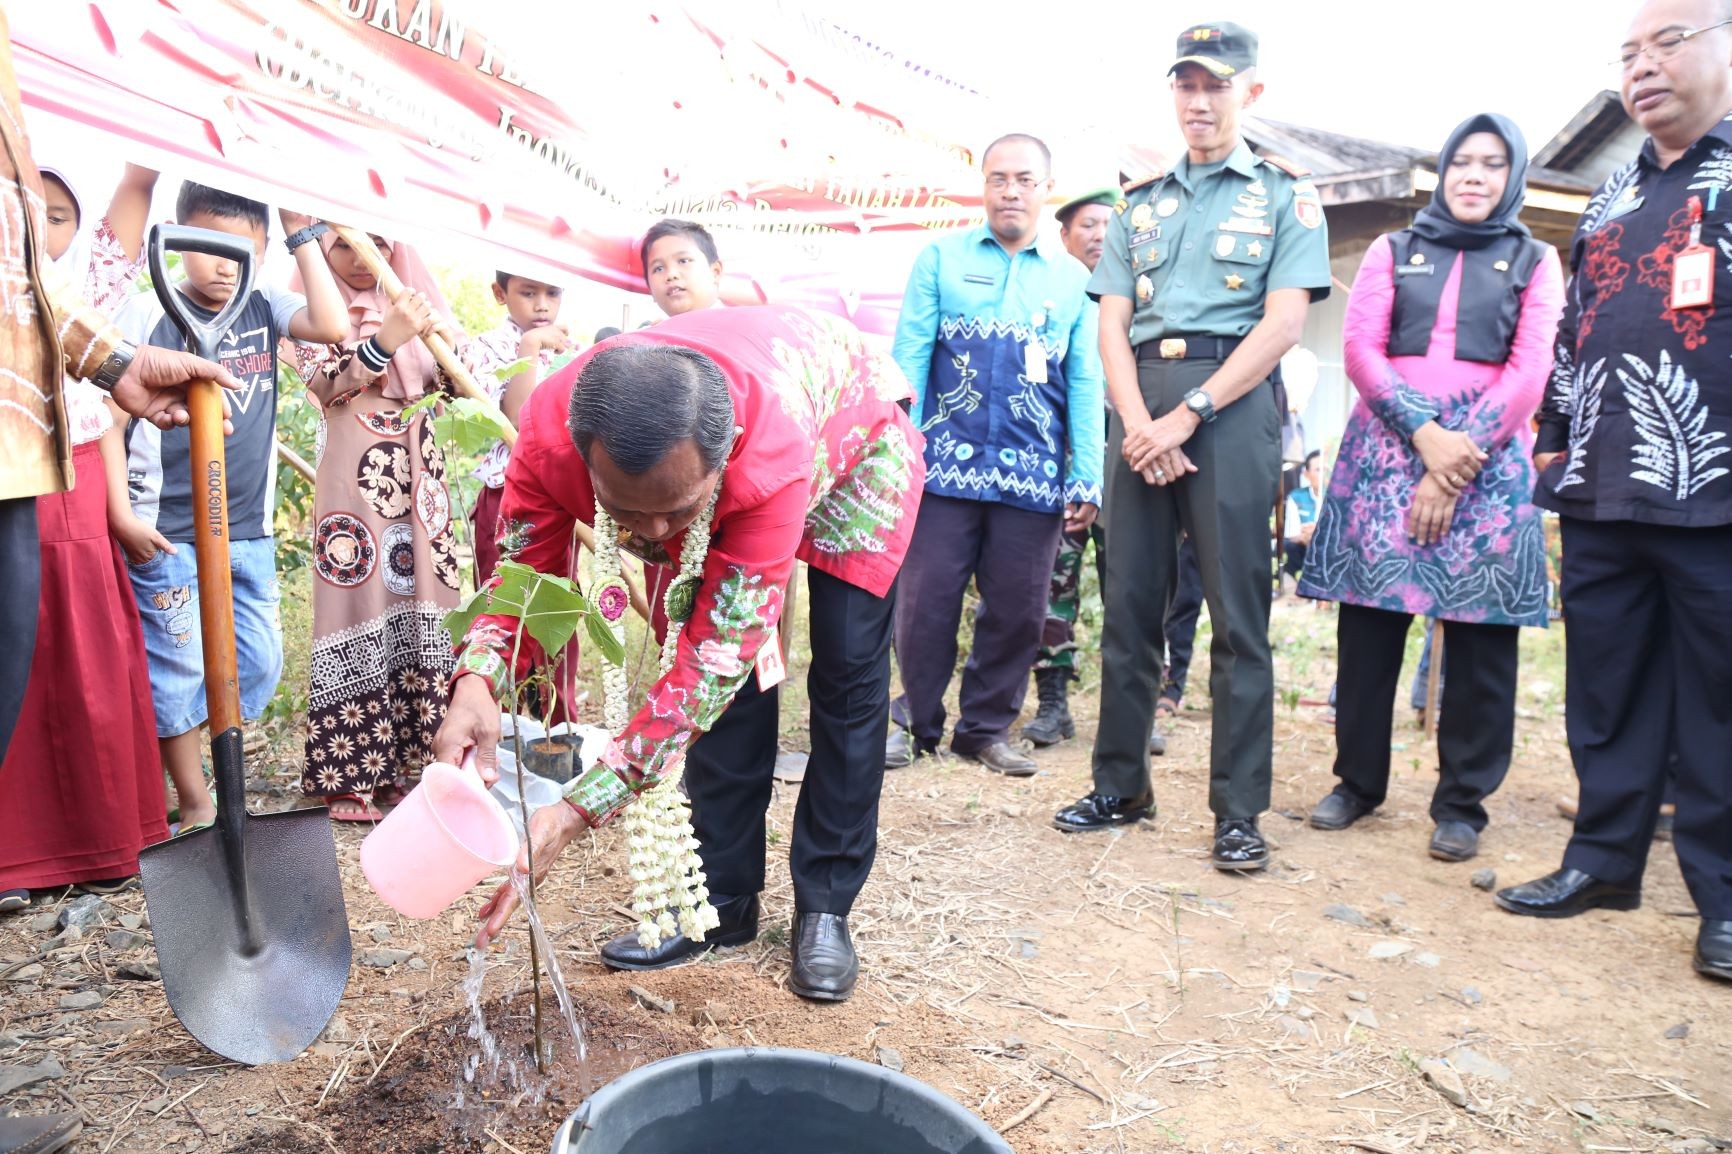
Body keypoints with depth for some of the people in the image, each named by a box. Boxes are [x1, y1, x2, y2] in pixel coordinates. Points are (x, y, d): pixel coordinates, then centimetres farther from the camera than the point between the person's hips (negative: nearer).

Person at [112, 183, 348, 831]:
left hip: (250, 530, 5)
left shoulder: (263, 309, 7)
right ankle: (196, 805, 15)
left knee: (260, 662, 10)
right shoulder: (148, 314, -5)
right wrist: (122, 515, -9)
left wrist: (301, 233, -6)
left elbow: (334, 326, -12)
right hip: (168, 534, -4)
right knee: (178, 667, 2)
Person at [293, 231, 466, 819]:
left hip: (419, 483, 5)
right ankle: (349, 776, 2)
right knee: (361, 613, -6)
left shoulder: (414, 304, 14)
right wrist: (386, 339, -28)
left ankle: (406, 758, 15)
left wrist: (445, 338, -11)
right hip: (357, 485, -4)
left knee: (418, 608, 5)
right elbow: (322, 378, -14)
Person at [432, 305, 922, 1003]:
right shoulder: (549, 432, -36)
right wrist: (475, 683, -43)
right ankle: (724, 899, 9)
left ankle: (825, 906, 6)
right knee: (736, 680, -4)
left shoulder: (772, 460, -48)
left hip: (851, 437, -3)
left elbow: (715, 658, -45)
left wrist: (577, 811, -49)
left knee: (847, 671, -7)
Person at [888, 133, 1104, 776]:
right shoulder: (942, 259, 9)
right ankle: (916, 723, 17)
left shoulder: (1074, 279, 13)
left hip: (1034, 475, 2)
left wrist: (1087, 481, 0)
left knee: (1018, 610, 5)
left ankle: (986, 729, 21)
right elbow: (908, 358, 2)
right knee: (926, 601, 1)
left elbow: (1085, 384, 8)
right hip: (946, 463, -1)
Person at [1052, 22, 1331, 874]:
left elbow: (1282, 324, -5)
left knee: (1237, 615, -3)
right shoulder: (1140, 204, 19)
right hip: (1140, 409, 4)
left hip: (1231, 403, -4)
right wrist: (1136, 421, -9)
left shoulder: (1285, 195, 8)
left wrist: (1187, 416, -14)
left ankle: (1238, 811, 5)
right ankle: (1121, 785, 17)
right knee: (1129, 605, 6)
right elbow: (1111, 323, 9)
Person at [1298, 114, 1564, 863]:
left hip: (1487, 457, 0)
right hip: (1388, 448, 1)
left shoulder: (1535, 261, 12)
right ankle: (1357, 780, 14)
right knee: (1368, 621, 1)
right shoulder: (1392, 251, 15)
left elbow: (1529, 373, 0)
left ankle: (1462, 803, 9)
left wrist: (1459, 462, -12)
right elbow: (1361, 350, 2)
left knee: (1480, 636, -1)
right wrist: (1424, 433, -13)